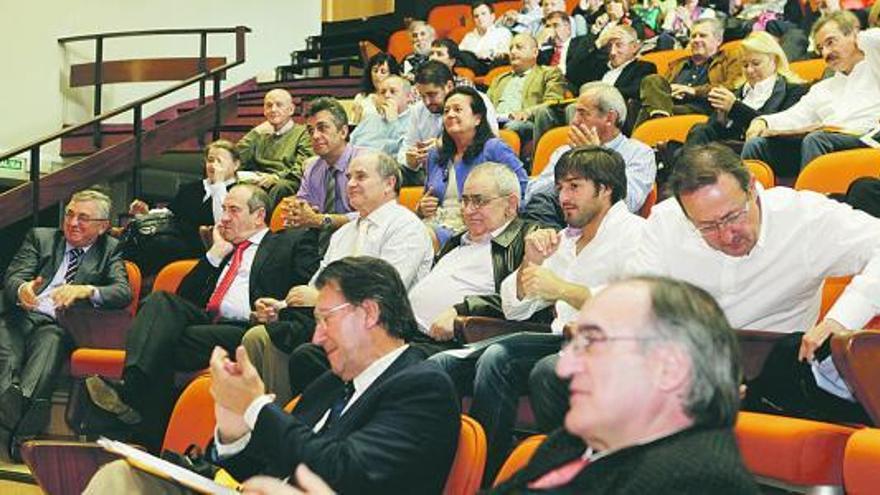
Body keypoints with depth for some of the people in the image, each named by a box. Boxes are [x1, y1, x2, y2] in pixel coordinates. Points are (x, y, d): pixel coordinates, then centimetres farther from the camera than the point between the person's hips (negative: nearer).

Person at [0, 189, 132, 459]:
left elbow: (123, 293, 0)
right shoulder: (40, 237, 20)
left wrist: (88, 290, -21)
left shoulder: (110, 251, 17)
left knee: (51, 340, -36)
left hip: (57, 326, -1)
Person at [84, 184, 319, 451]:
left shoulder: (294, 241, 15)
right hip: (204, 321, 5)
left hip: (243, 331, -5)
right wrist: (216, 252, 14)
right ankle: (133, 384, -43)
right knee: (160, 300, -25)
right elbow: (185, 296, 21)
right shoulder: (222, 250, 32)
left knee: (166, 345, -28)